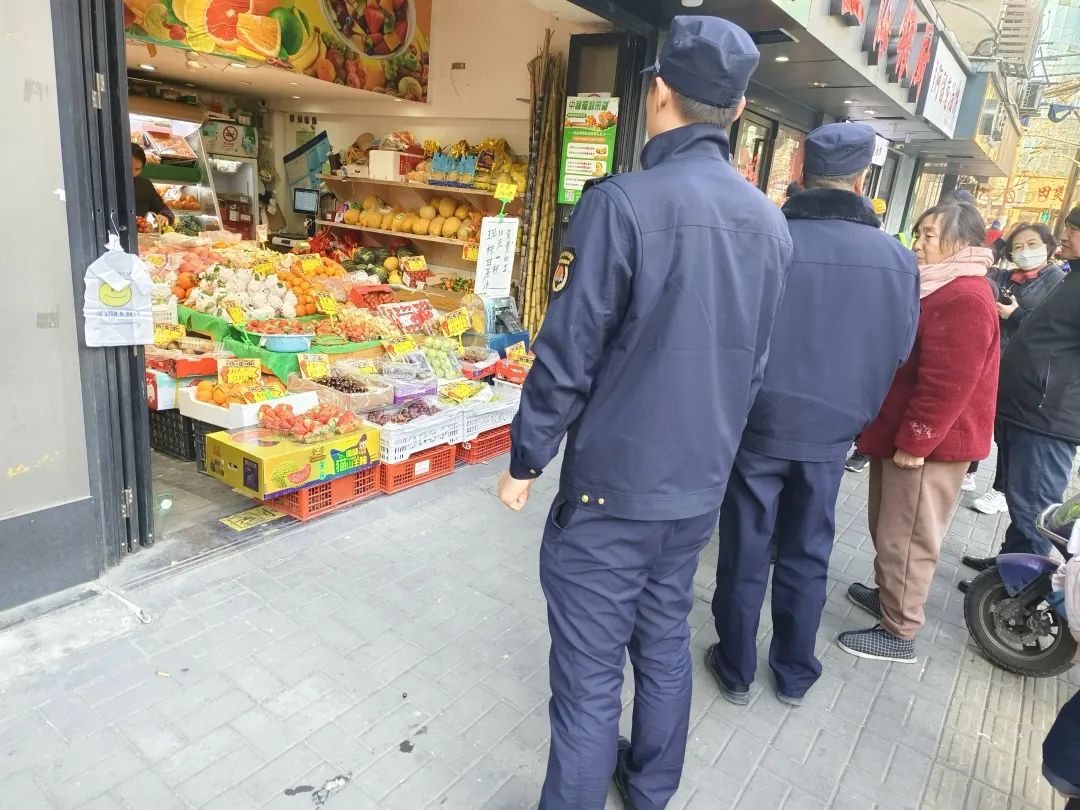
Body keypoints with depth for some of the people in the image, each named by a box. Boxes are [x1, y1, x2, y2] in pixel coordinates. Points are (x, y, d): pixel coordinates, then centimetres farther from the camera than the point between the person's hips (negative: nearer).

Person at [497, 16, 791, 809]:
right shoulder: (771, 223, 3)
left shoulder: (622, 202, -18)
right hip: (701, 485, 7)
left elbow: (567, 355, -16)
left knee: (589, 675, 7)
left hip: (612, 485, -7)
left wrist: (526, 460, -3)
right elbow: (754, 364, 10)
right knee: (666, 642, 23)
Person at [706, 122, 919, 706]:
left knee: (745, 555, 13)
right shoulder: (899, 259, -7)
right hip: (830, 432, 3)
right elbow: (899, 352, 4)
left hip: (760, 424, -2)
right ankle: (795, 675, 35)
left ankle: (736, 672, 29)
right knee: (807, 557, 18)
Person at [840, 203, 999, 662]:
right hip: (903, 436, 10)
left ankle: (899, 633, 12)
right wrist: (898, 436, 22)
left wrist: (914, 441, -21)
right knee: (887, 528, 20)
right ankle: (886, 594, 37)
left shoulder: (965, 299, -20)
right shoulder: (940, 289, 15)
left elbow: (946, 384, -25)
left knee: (906, 538, -1)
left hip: (927, 444, -10)